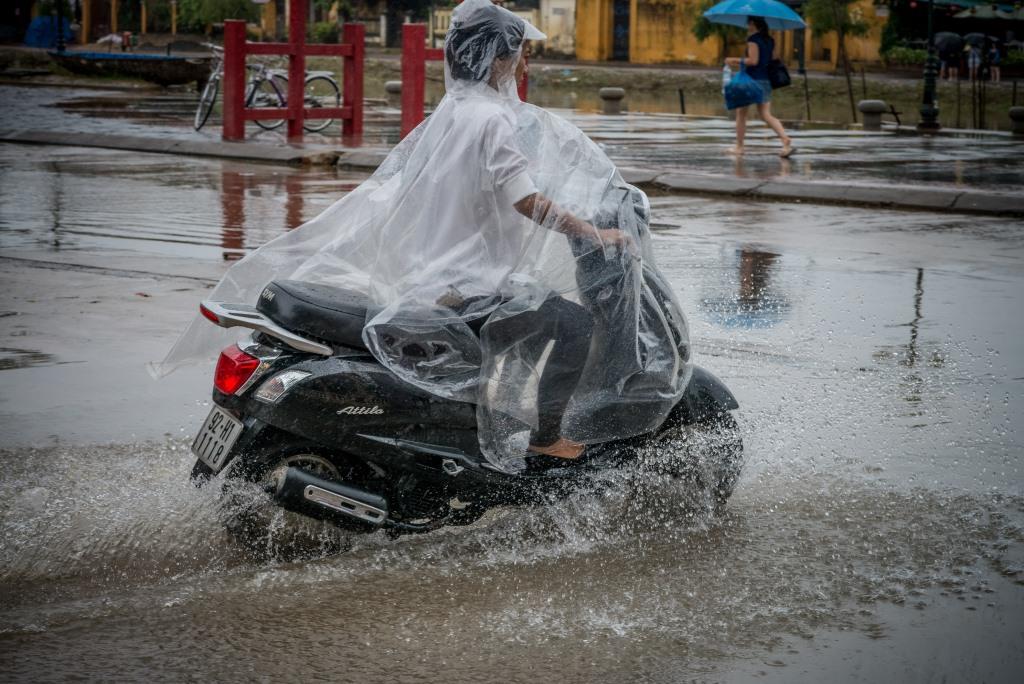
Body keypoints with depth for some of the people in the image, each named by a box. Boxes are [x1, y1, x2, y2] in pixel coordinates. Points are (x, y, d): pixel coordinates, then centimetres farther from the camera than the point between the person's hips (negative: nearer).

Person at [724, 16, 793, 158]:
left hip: (753, 80, -7)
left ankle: (739, 147, 13)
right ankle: (786, 140, -15)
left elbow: (753, 60, -20)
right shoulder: (770, 40, 11)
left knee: (741, 113, 9)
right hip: (767, 81, 7)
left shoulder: (753, 39, -12)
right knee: (766, 115, 4)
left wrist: (735, 60, -7)